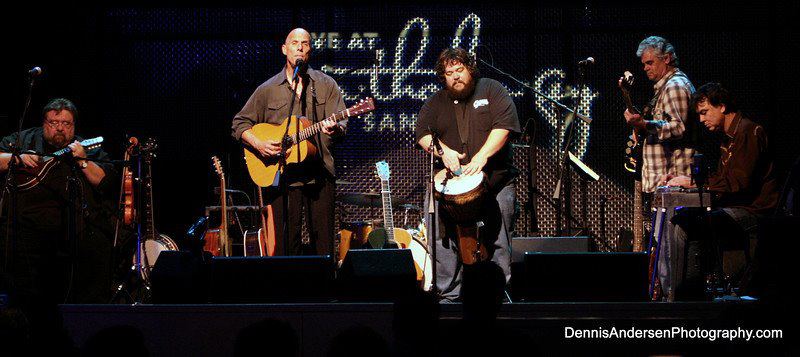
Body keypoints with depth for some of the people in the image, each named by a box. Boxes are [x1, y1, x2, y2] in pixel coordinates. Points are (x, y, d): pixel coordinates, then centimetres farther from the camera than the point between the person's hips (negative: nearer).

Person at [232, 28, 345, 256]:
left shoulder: (326, 85, 9)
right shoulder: (268, 89, 9)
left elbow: (341, 126, 2)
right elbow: (240, 123, 12)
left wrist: (334, 129, -22)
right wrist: (259, 144, -6)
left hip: (320, 176, 0)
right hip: (281, 175, 0)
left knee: (322, 244, 0)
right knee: (286, 245, -2)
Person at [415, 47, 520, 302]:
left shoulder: (491, 90, 3)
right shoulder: (436, 103, 13)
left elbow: (504, 125, -9)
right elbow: (423, 133, 5)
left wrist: (482, 157, -19)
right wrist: (443, 151, -15)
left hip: (496, 182, -2)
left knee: (498, 242, -2)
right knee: (447, 241, -5)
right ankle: (448, 296, -1)